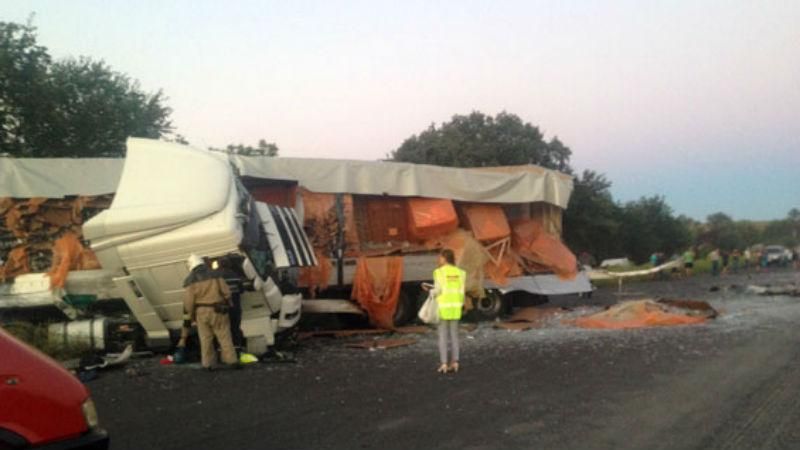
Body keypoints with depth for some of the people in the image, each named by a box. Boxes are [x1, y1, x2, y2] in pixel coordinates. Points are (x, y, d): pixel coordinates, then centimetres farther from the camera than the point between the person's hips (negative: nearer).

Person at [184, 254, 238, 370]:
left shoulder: (191, 280, -3)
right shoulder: (215, 275, 1)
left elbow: (189, 301, -6)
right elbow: (226, 292, 1)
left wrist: (191, 315, 8)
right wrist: (227, 305, 16)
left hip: (202, 312, 0)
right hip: (218, 311, 0)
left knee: (205, 339, 10)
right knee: (224, 336, 5)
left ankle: (207, 363, 14)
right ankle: (231, 360, 5)